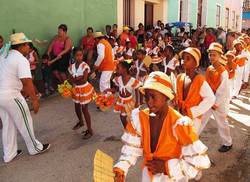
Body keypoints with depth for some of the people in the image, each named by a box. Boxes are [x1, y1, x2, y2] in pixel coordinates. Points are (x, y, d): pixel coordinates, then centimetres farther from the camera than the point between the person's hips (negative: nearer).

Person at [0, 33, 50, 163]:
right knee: (24, 123, 8)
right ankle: (35, 148, 25)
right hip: (11, 96, -8)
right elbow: (27, 82, -22)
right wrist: (35, 100, -18)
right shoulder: (22, 60, -14)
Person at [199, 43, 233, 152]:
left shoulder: (223, 72, -19)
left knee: (222, 123, 11)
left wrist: (215, 104, -15)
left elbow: (223, 91, -18)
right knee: (200, 120, 12)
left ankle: (228, 143, 31)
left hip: (219, 103, -6)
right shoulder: (209, 69, 1)